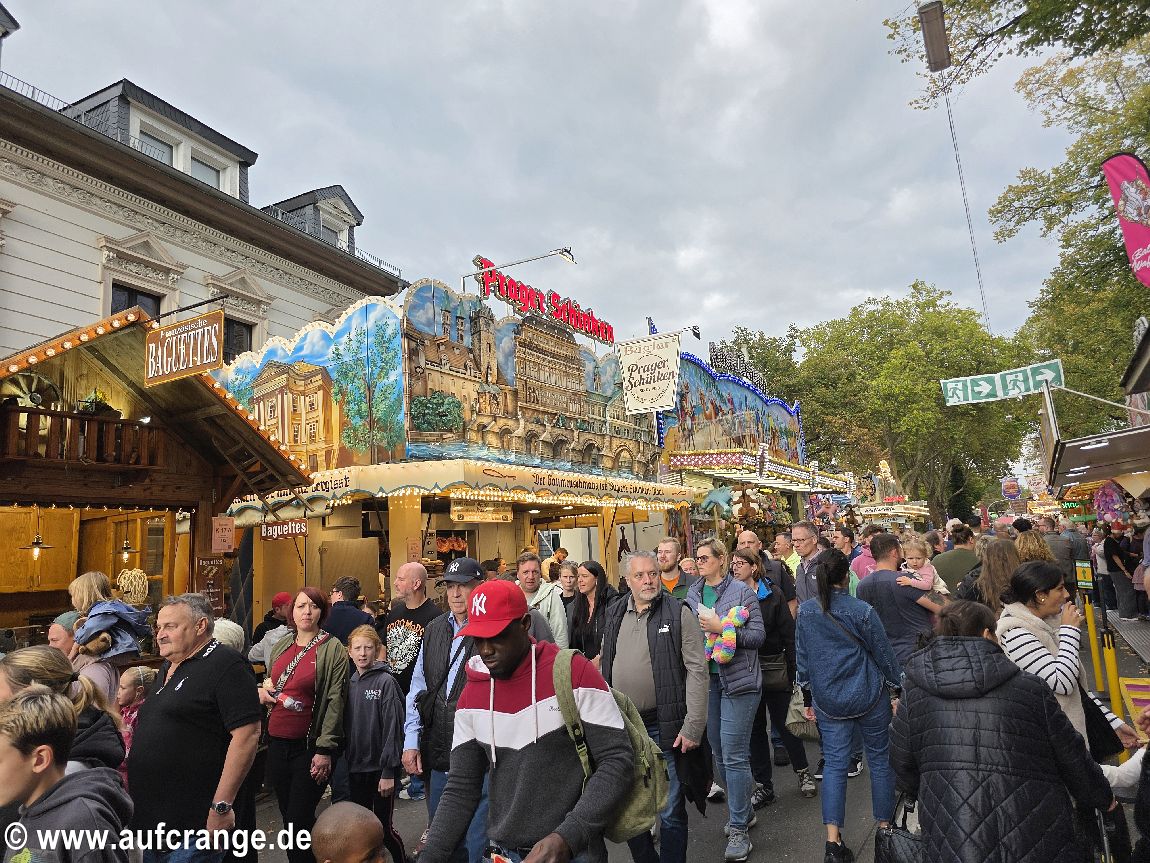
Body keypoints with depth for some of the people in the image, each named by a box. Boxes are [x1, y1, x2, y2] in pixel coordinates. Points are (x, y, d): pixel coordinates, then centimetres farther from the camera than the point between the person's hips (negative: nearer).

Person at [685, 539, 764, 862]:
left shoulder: (741, 591, -7)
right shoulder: (692, 594, 7)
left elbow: (758, 635, -11)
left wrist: (721, 629, -21)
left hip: (737, 680, -5)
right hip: (705, 679, 6)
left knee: (734, 755, -4)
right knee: (718, 752, 14)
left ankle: (739, 829, 10)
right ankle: (743, 811, 34)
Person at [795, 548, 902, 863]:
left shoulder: (805, 611, -4)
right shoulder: (861, 610, -14)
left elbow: (801, 657, 3)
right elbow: (883, 652, -5)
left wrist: (809, 697, 14)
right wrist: (896, 688, 9)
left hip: (828, 700, 2)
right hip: (868, 696, -2)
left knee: (834, 763, 7)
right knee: (880, 760, 15)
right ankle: (885, 825, 29)